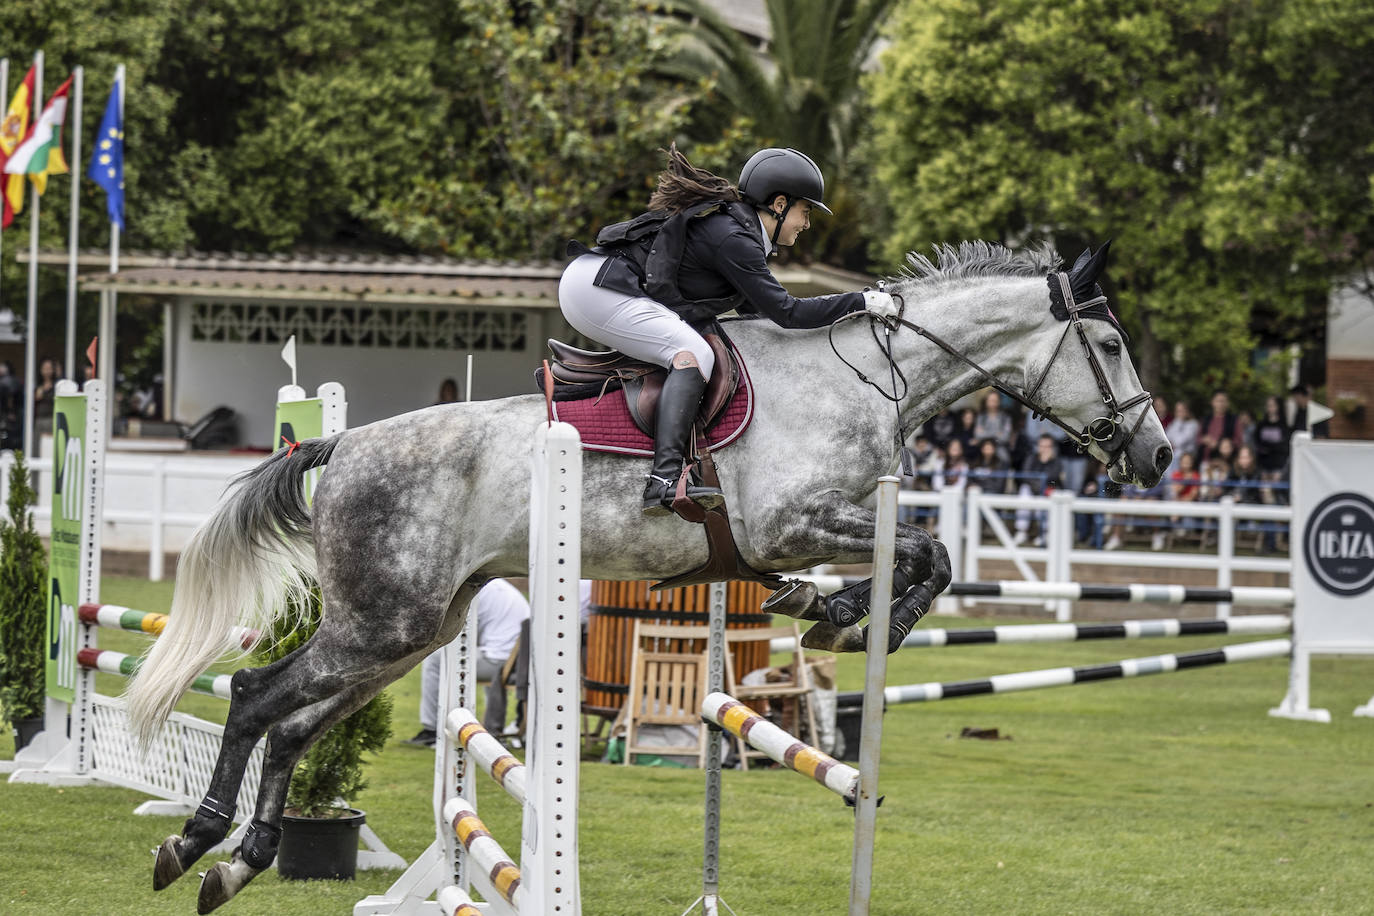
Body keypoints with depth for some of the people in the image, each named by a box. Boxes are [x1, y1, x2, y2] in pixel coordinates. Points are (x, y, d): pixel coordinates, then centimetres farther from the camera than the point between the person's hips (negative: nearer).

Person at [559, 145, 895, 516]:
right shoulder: (732, 238, -15)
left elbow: (753, 305, 23)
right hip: (596, 288, -11)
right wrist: (861, 302, -10)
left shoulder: (731, 223, 16)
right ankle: (665, 481, -35)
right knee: (693, 356, -22)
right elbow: (786, 312, -16)